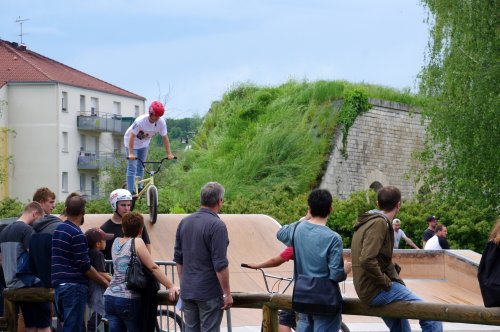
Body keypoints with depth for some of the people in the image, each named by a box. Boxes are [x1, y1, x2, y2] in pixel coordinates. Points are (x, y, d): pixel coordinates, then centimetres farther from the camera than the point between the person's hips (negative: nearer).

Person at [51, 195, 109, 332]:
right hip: (74, 286, -9)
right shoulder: (76, 234, -13)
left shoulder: (58, 229, 13)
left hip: (58, 284, 9)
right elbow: (85, 266, -14)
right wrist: (104, 282, -4)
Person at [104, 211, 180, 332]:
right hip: (128, 300, -6)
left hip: (110, 298, 6)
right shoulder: (137, 242, -6)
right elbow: (153, 268, -10)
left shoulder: (116, 242, 11)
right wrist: (171, 286, -9)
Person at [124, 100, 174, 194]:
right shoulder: (140, 121, -36)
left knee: (141, 167, 9)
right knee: (132, 167, -10)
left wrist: (169, 154, -18)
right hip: (132, 141, -5)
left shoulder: (161, 122, -23)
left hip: (144, 143, 5)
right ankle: (130, 192, -12)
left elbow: (165, 138, -15)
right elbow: (132, 137, -33)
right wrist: (131, 153, -39)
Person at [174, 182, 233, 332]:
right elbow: (220, 265, -18)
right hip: (209, 293, -6)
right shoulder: (217, 225, -16)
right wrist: (227, 293, -11)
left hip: (187, 291, 7)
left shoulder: (184, 222, 6)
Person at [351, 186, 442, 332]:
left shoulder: (366, 222, 15)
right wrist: (385, 281, -16)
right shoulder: (379, 223, -16)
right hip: (377, 290, -11)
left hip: (367, 290, 11)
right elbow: (367, 260, -28)